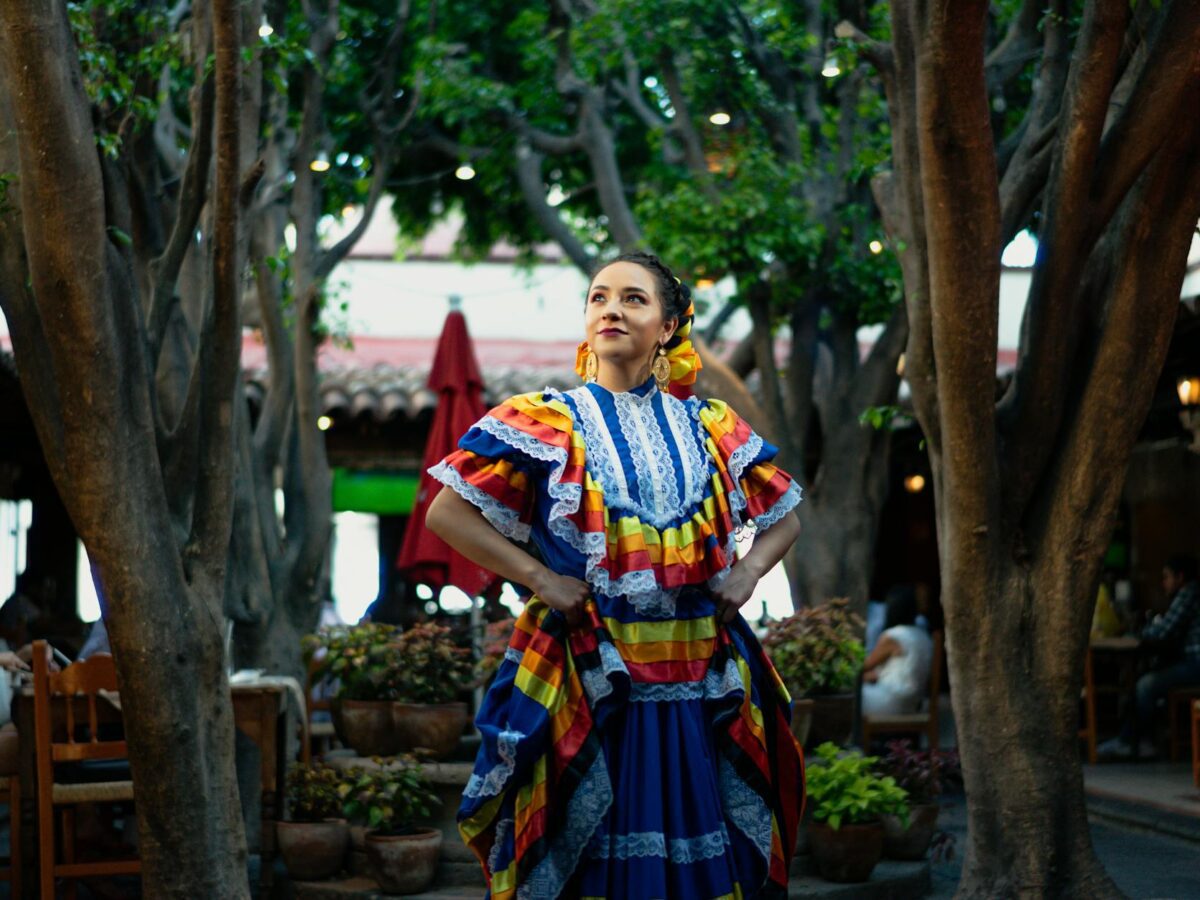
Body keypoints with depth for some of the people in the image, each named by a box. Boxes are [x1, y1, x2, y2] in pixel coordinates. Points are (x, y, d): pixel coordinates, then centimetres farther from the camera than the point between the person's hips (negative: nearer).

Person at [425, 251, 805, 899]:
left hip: (700, 687, 3)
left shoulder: (710, 428, 12)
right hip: (590, 681, -3)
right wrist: (539, 578, -10)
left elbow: (782, 516, 24)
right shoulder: (547, 422, 2)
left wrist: (746, 575, 5)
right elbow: (447, 513, -3)